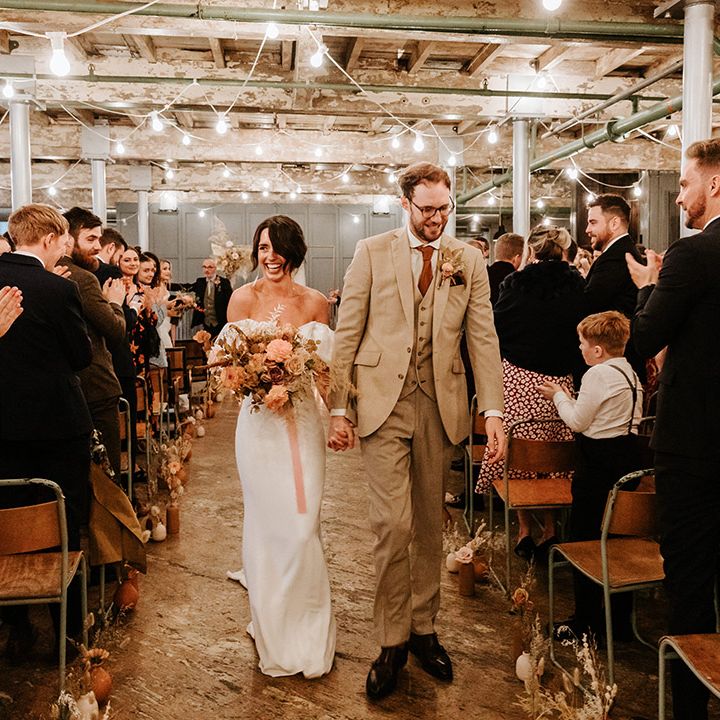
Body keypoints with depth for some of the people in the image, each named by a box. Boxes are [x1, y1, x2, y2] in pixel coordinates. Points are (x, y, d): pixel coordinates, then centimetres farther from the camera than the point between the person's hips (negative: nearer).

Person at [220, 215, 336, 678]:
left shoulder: (316, 303, 3)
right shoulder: (244, 298, 0)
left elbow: (325, 367, 7)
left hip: (302, 421, 0)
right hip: (259, 422, 0)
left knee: (302, 526, 0)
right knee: (265, 523, 8)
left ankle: (307, 633, 21)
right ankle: (272, 629, 28)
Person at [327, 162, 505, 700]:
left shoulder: (469, 261, 8)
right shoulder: (372, 253, 3)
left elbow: (483, 338, 4)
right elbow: (348, 333, 2)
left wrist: (494, 411, -5)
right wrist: (339, 407, -3)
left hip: (440, 403, 2)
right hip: (384, 400, -2)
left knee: (429, 524, 11)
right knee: (393, 523, -7)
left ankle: (423, 629, 27)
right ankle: (393, 642, 10)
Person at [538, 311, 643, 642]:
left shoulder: (598, 374, -16)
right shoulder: (630, 373, 12)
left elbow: (578, 422, -13)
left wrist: (558, 396, 2)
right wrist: (567, 397, 14)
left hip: (599, 462, -9)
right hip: (629, 457, 9)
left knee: (584, 537, 2)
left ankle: (586, 620, 10)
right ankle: (620, 620, 23)